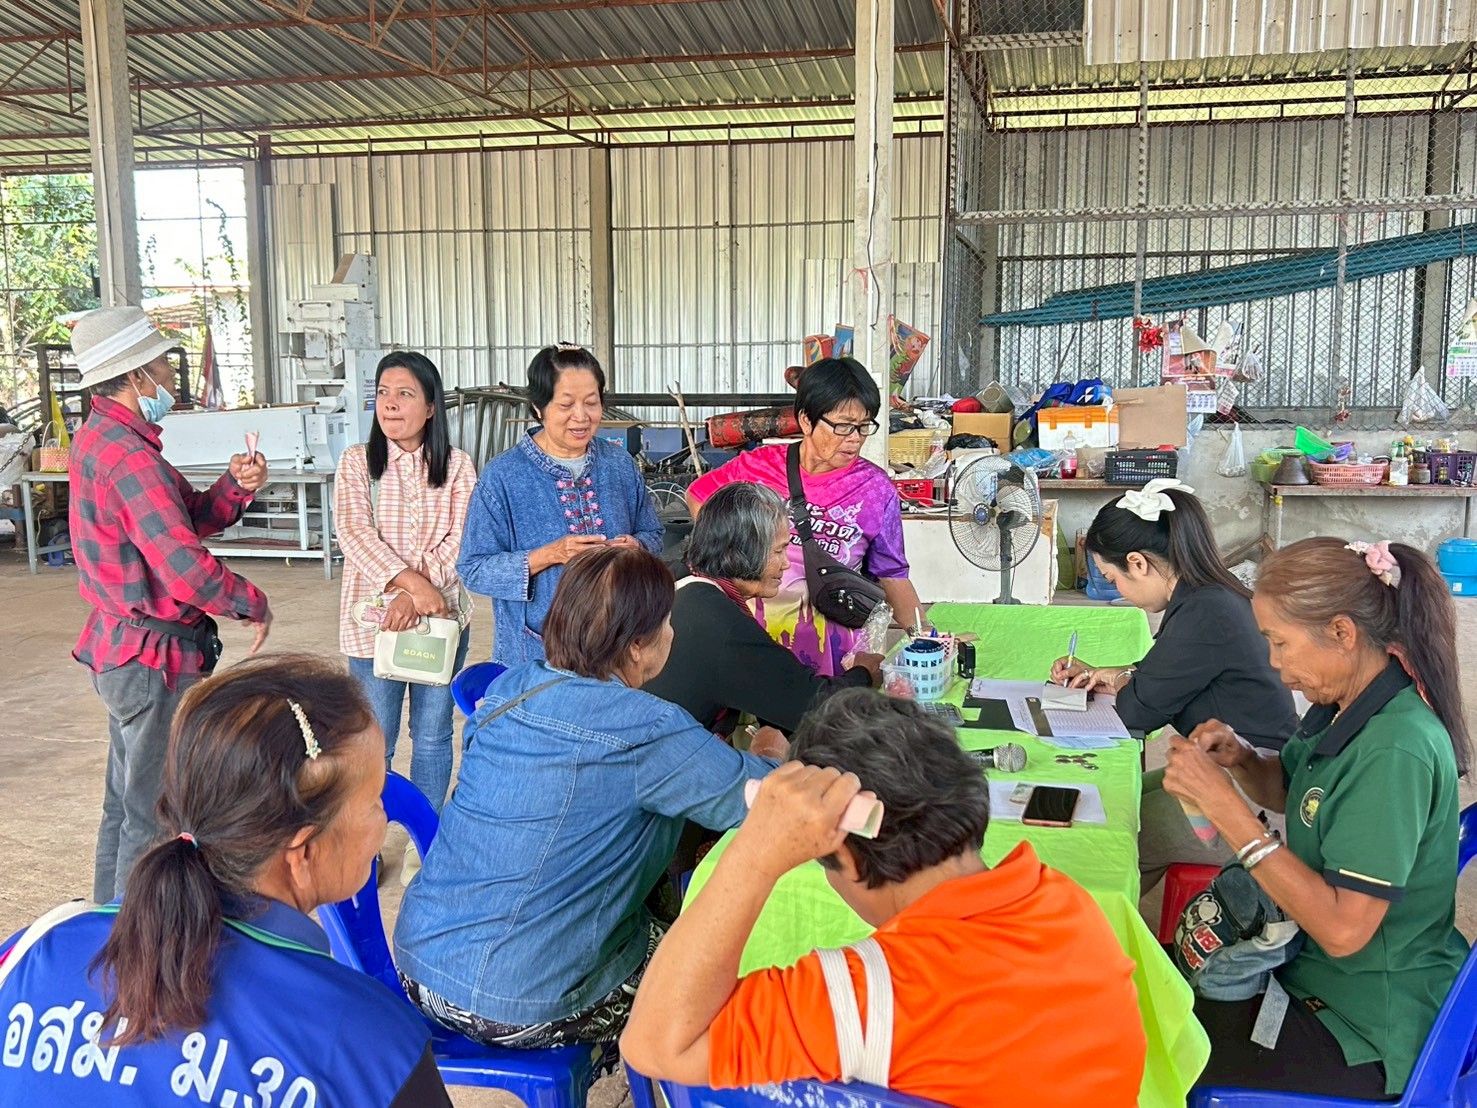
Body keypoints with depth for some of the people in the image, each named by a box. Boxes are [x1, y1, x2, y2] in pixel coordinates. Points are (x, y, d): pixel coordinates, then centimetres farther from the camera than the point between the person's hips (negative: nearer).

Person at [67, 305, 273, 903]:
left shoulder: (102, 438, 9)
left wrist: (235, 487, -5)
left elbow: (184, 520, 13)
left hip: (120, 648, 11)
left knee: (127, 803, 22)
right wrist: (256, 604, -14)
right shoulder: (129, 458, -24)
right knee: (157, 816, 1)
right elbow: (188, 572, -30)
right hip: (154, 657, -11)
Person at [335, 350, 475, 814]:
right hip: (373, 620, -1)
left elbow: (459, 541, -8)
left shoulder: (457, 466, 1)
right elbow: (354, 533, -13)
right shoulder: (355, 463, -1)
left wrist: (413, 596, -21)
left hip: (442, 618, 1)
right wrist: (413, 581, -26)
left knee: (433, 737, 14)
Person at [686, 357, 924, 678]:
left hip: (830, 647, -1)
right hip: (755, 633, 1)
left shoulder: (875, 489, -6)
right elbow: (697, 495, 14)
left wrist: (923, 636, -12)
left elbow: (892, 576, 0)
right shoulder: (758, 466, -4)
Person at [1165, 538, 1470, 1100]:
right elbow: (1290, 789, 16)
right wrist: (1240, 758, -7)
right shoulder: (1347, 706, -3)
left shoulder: (1395, 750, -29)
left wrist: (1225, 804, -29)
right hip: (1308, 961, 8)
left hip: (1364, 1033, -8)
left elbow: (1342, 929, -30)